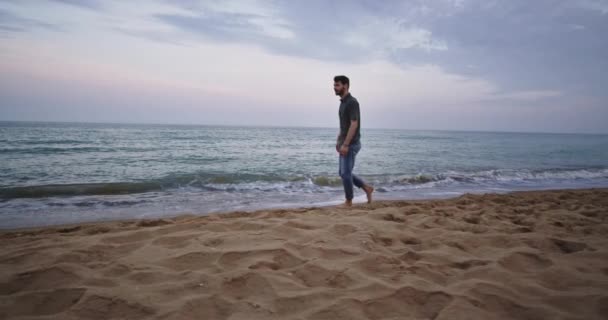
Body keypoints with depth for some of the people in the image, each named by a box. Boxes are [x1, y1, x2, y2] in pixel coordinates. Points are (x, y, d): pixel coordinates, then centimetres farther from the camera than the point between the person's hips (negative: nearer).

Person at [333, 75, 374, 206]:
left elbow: (354, 124, -22)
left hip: (351, 144, -10)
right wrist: (338, 141, 19)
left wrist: (345, 144, -25)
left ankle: (348, 202, 9)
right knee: (342, 172, 14)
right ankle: (367, 187, 25)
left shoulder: (352, 102, -16)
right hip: (345, 143, 10)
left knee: (345, 173, -4)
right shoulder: (343, 102, 14)